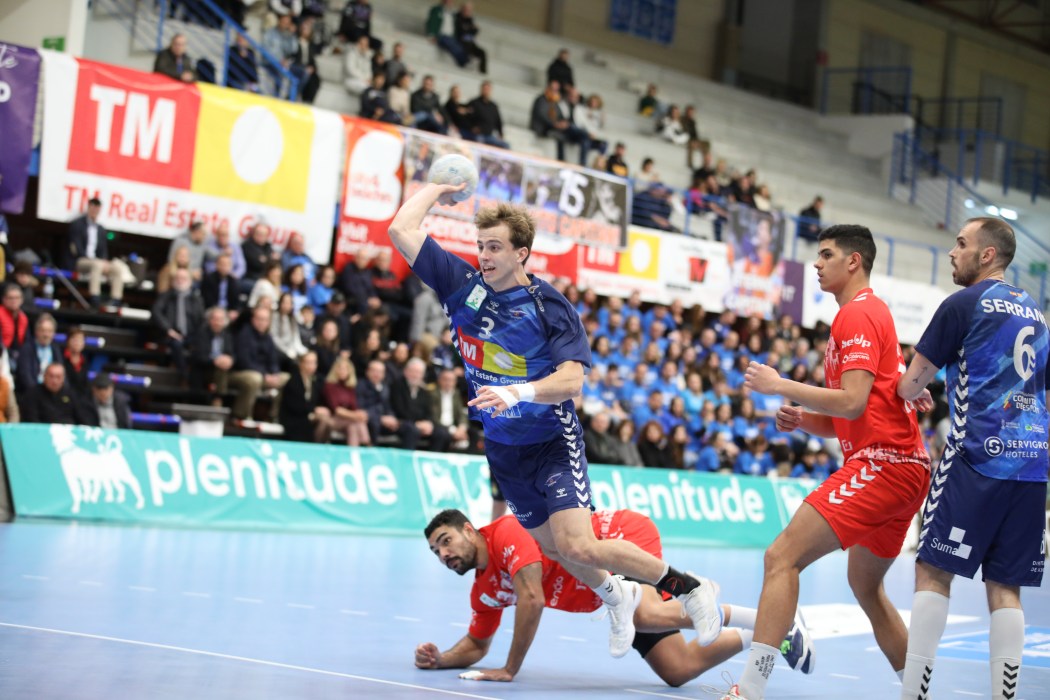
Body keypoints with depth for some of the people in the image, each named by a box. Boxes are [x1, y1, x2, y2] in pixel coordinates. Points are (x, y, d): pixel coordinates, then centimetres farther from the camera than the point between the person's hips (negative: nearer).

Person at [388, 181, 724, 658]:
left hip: (551, 443, -5)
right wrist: (436, 190, 3)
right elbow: (402, 230, -6)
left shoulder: (549, 306, -15)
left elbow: (571, 380, -25)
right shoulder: (463, 285, -4)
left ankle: (688, 587, -1)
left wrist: (518, 392, -39)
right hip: (503, 450, 5)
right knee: (554, 550, 13)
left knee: (578, 548, -19)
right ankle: (617, 595, 43)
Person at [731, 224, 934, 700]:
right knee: (866, 586, 23)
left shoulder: (858, 314, -7)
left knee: (782, 556, -16)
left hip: (881, 463, -11)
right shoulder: (871, 313, 23)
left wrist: (781, 386, -11)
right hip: (906, 467, 11)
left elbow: (853, 402, -19)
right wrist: (801, 420, 8)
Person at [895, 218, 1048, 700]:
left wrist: (912, 392, 23)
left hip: (978, 457, -6)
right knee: (1005, 587, 6)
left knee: (933, 570, -5)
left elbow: (910, 386, 0)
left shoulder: (964, 304, -2)